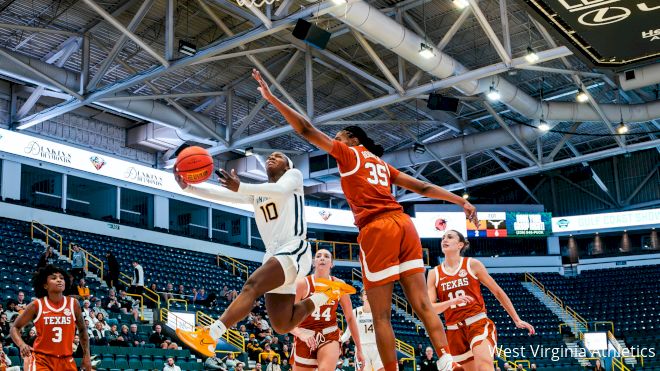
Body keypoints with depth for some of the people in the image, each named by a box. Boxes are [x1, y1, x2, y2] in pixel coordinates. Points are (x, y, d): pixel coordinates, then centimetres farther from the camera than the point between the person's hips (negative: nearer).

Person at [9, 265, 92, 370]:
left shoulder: (73, 304, 0)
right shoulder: (36, 306, -5)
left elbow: (82, 330, 14)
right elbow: (15, 328, 5)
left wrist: (86, 355, 9)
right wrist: (21, 344, -15)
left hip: (66, 360, 3)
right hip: (42, 359, -2)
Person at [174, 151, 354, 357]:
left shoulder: (294, 174, 6)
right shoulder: (256, 191, 23)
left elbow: (281, 190, -19)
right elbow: (221, 195, 9)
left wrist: (240, 187, -34)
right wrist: (187, 187, -8)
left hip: (294, 250, -8)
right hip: (274, 255, 8)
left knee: (251, 285, -30)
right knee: (282, 326, 3)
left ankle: (207, 337, -40)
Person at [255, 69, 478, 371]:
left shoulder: (348, 153, 11)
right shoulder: (382, 164, 27)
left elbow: (306, 130, 8)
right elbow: (423, 187, 22)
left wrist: (271, 98, 11)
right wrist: (462, 202, 25)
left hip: (377, 229, -6)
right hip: (403, 223, 6)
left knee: (381, 315, -2)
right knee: (421, 304, 1)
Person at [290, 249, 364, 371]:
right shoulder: (303, 283, -10)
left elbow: (350, 318, 6)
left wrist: (359, 349, 7)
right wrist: (301, 334, -33)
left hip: (329, 335, 0)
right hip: (305, 337, 0)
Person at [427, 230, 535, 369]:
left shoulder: (472, 264, 2)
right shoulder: (434, 273, 6)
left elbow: (498, 292, 8)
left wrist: (517, 320, 8)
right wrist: (451, 302, -21)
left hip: (479, 323, -3)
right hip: (454, 331, 3)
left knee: (484, 365, -28)